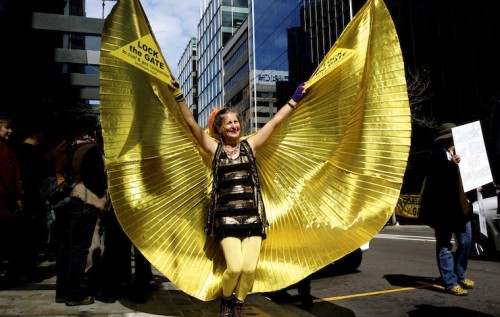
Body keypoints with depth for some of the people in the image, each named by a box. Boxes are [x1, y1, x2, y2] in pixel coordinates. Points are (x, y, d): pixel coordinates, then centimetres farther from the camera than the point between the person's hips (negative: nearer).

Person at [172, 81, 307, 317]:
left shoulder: (249, 145, 11)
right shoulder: (215, 148, 7)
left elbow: (275, 121, 12)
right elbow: (191, 123, -1)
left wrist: (295, 98, 14)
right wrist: (179, 95, -7)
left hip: (252, 214, 2)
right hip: (226, 216, -2)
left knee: (249, 268, -7)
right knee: (234, 267, -16)